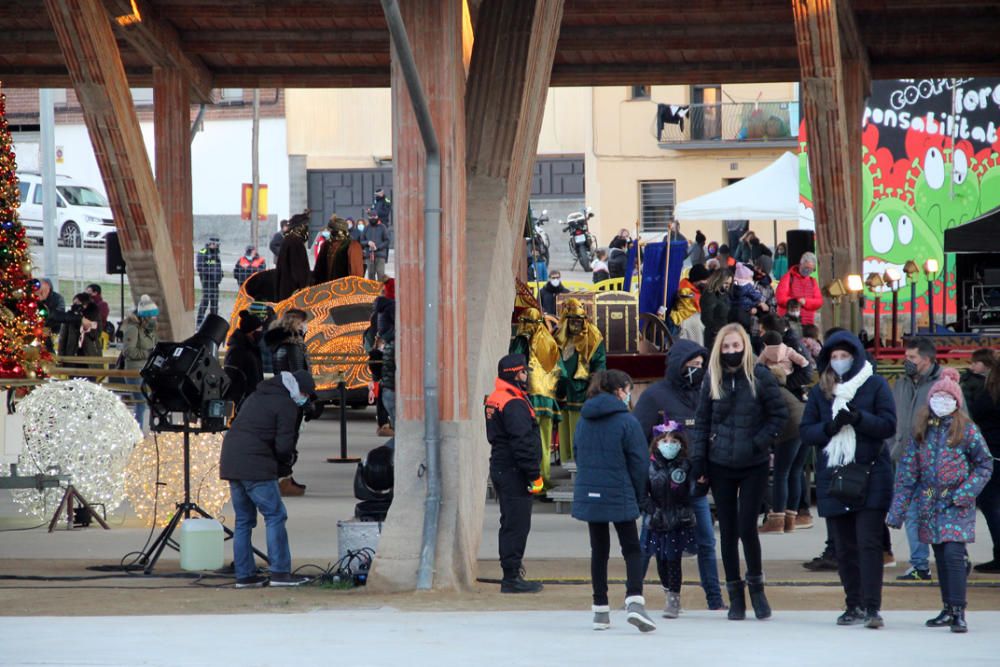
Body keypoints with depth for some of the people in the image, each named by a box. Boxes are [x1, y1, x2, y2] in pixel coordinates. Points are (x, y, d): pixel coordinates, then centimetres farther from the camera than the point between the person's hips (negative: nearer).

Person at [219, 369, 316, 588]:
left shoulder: (256, 396, 23)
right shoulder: (286, 405, -5)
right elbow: (284, 445, -12)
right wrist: (288, 459, 10)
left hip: (231, 462, 9)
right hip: (254, 467, -9)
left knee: (243, 520, 13)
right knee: (275, 516, -3)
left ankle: (244, 574, 13)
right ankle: (280, 572, -7)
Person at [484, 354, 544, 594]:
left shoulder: (494, 400, 15)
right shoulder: (514, 405, -18)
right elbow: (522, 443, -22)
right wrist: (534, 475, -19)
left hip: (500, 468, 10)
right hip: (514, 473, -10)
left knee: (511, 524, 16)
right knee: (517, 525, -7)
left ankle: (511, 574, 21)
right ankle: (511, 577, -6)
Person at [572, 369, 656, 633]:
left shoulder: (584, 420, 8)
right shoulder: (626, 421, -10)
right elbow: (638, 462, -8)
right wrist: (638, 497, 3)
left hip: (589, 496, 5)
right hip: (619, 497, -5)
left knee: (599, 550, 13)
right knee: (632, 549, 1)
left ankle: (600, 611, 13)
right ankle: (634, 600, -19)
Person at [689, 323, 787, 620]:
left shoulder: (760, 377, -5)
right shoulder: (713, 380, 4)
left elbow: (779, 415, -1)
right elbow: (701, 421, 7)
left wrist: (759, 442, -11)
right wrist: (698, 461, 1)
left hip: (753, 465, -3)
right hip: (720, 465, 3)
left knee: (747, 528, -8)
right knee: (728, 531, 5)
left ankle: (756, 585, 16)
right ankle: (735, 595, 14)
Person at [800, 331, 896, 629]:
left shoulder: (875, 385, 3)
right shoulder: (819, 391, 11)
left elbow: (889, 424, -3)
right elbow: (806, 432, 6)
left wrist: (858, 417, -18)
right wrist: (830, 426, -13)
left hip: (870, 476, -3)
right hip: (833, 478, 3)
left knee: (869, 543, -10)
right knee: (844, 547, 7)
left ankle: (872, 607, -13)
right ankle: (854, 605, 14)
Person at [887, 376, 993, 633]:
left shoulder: (967, 430, -4)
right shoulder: (921, 431, 6)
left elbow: (985, 465, 1)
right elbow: (907, 470, 7)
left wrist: (966, 493, -12)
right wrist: (898, 509, 3)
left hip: (957, 505, -4)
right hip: (930, 504, 4)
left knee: (953, 553, -15)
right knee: (940, 557, 9)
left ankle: (958, 611, -12)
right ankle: (948, 609, 18)